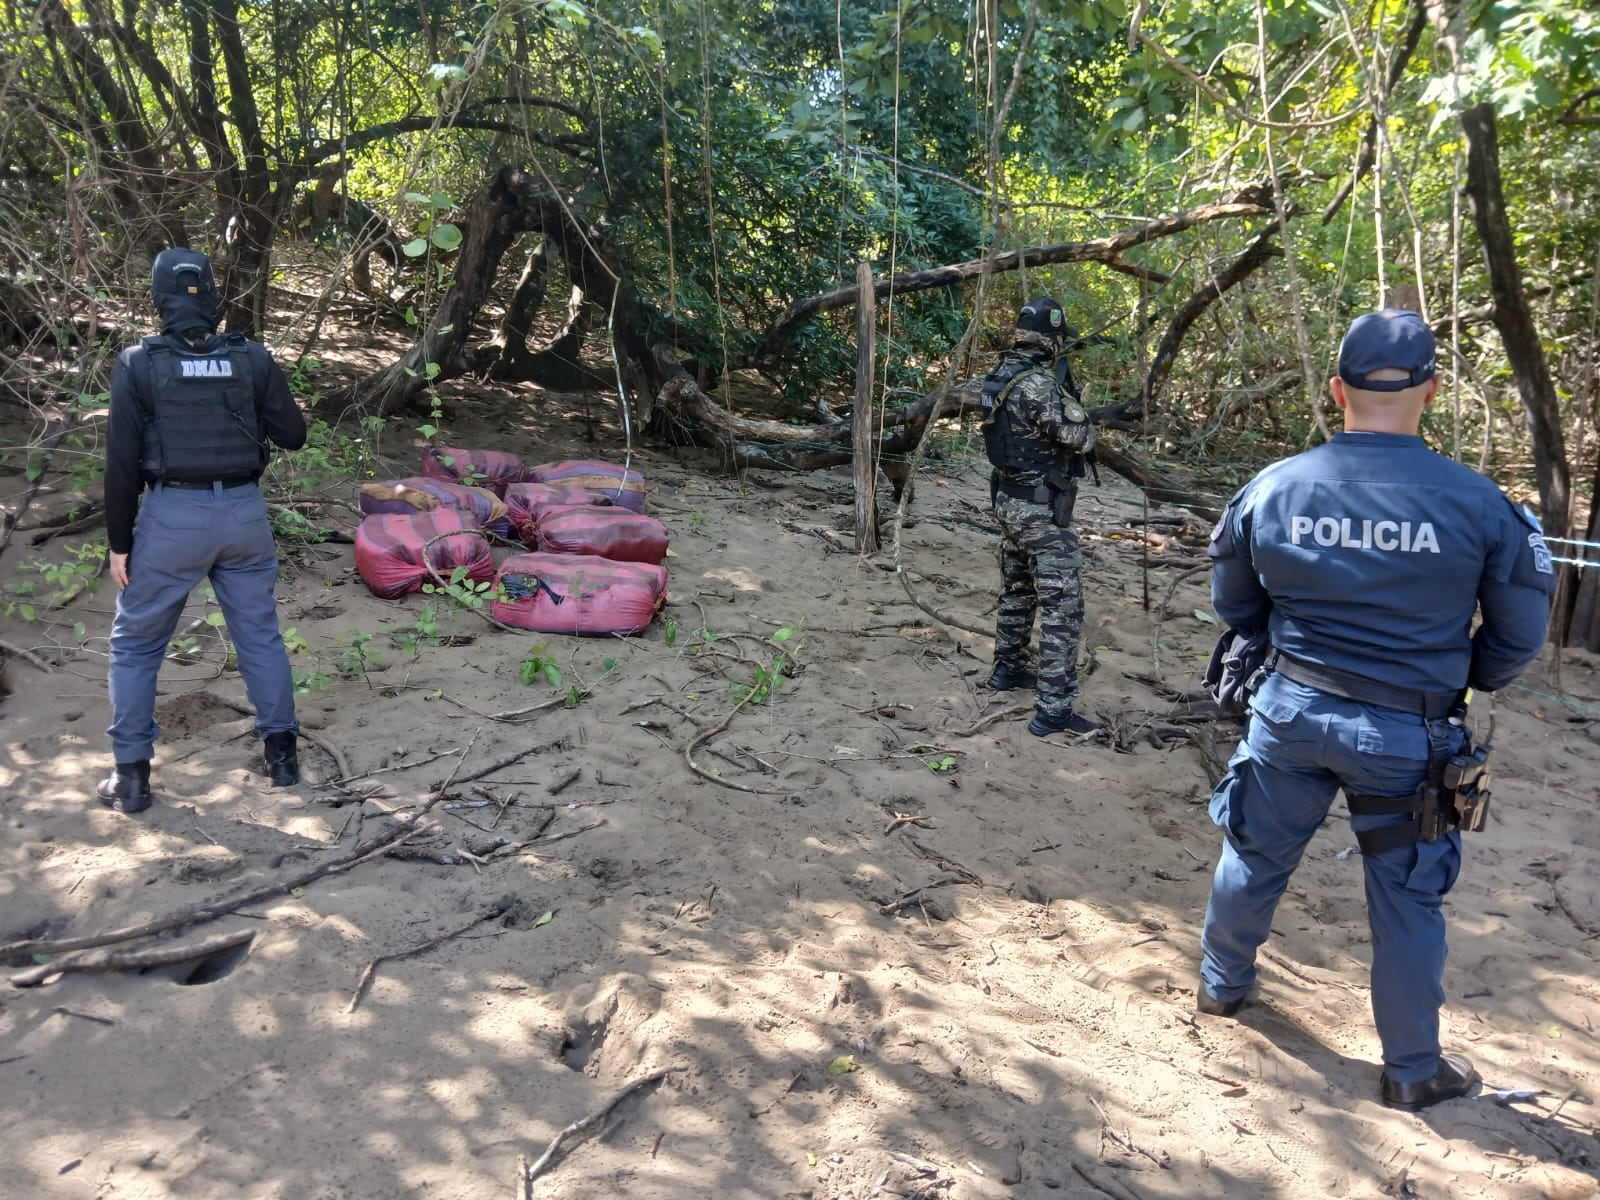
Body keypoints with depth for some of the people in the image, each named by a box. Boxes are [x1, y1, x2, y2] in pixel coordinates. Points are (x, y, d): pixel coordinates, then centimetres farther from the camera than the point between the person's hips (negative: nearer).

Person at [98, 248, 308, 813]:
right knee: (261, 635, 16)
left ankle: (131, 776, 16)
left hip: (173, 515, -2)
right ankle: (282, 753, 21)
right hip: (244, 511, 2)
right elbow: (293, 435, 5)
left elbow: (123, 461, -5)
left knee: (135, 644, 13)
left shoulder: (138, 364, -6)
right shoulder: (252, 358, -1)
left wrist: (120, 542, 3)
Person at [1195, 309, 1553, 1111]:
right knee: (1407, 897, 14)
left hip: (1291, 712, 2)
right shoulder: (1476, 504, -15)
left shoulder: (1272, 489, -10)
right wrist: (1464, 679, 16)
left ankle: (1222, 983, 42)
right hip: (1407, 735, -1)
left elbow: (1233, 604, 5)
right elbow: (1519, 635, -3)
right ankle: (1414, 1070, 29)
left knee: (1255, 857, 21)